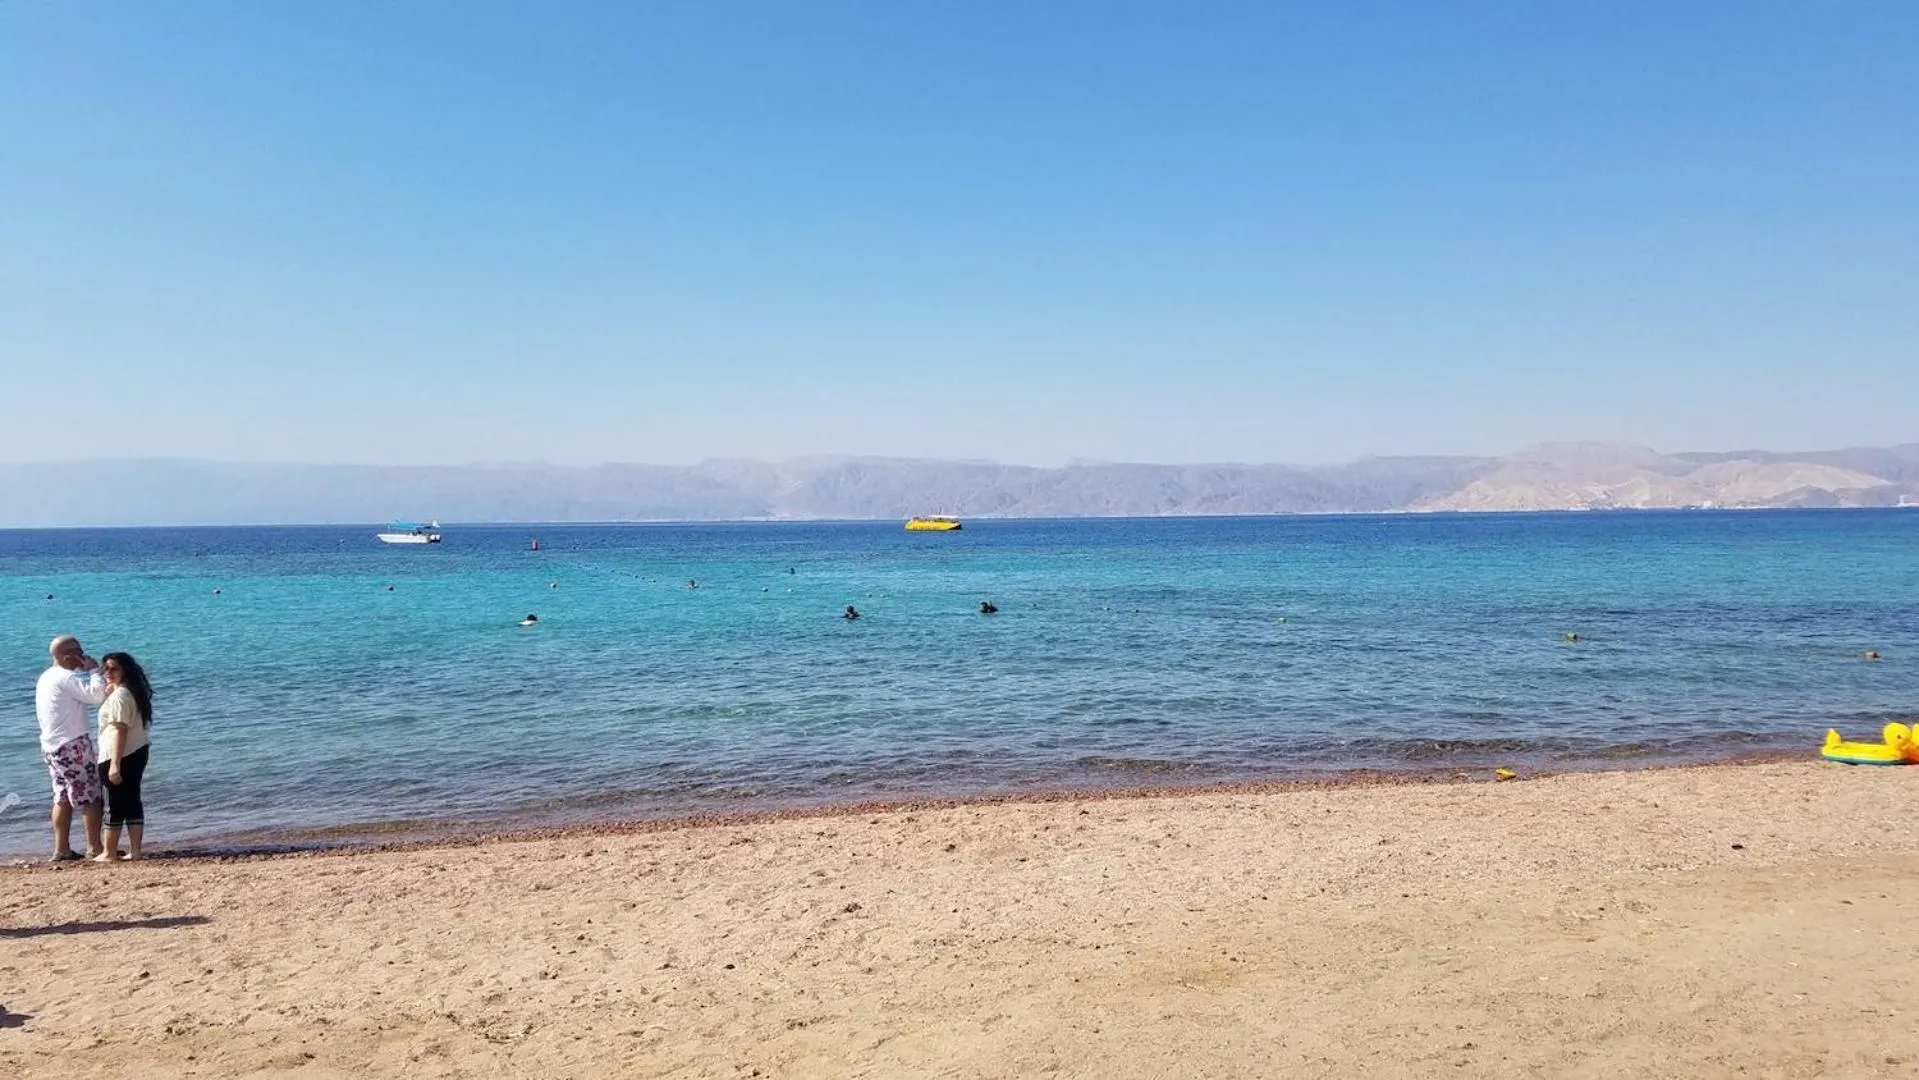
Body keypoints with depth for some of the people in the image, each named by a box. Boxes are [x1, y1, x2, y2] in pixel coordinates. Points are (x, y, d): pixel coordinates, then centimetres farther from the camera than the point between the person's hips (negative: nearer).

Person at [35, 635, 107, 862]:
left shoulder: (45, 678, 14)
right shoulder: (67, 677, -16)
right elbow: (97, 694, -26)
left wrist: (89, 671, 13)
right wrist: (94, 670, -13)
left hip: (51, 745, 9)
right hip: (73, 744, -9)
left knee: (62, 798, 12)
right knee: (90, 797, -3)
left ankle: (61, 848, 13)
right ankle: (95, 848, -2)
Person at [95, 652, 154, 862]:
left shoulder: (118, 695, -16)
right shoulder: (133, 692, 13)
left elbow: (120, 731, -22)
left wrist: (115, 764, -25)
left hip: (119, 757, -9)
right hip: (137, 753, 9)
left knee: (115, 806, -1)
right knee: (132, 802, 9)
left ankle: (109, 853, 6)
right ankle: (135, 851, 10)